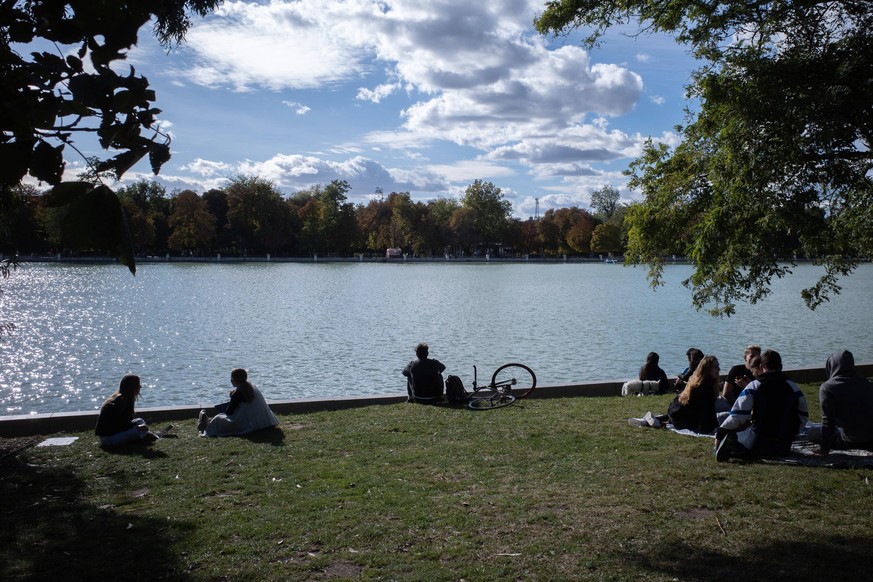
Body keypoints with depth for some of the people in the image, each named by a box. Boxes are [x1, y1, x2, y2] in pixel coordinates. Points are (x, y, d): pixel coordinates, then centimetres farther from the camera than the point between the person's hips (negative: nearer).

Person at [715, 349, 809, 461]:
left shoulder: (754, 386, -6)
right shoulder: (793, 387, 5)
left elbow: (737, 416, -10)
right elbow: (803, 417, 9)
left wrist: (720, 433, -2)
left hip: (759, 443, -3)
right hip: (784, 446, 3)